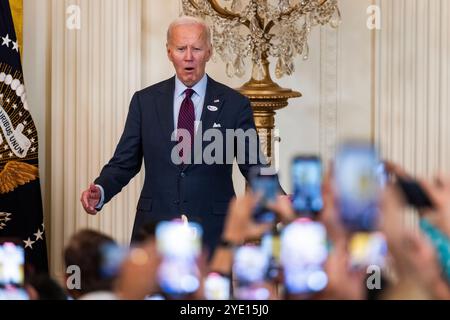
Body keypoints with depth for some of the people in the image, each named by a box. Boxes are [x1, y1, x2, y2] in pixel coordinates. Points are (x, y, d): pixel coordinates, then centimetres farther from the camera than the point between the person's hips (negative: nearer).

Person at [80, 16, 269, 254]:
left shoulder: (235, 104, 2)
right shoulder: (145, 101, 6)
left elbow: (254, 168, 2)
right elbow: (124, 163, 7)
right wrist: (100, 191, -12)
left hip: (213, 234, -1)